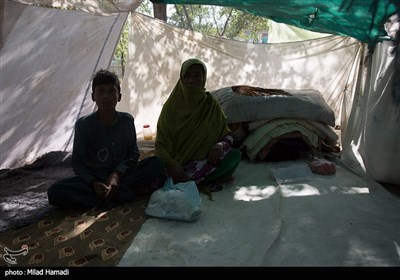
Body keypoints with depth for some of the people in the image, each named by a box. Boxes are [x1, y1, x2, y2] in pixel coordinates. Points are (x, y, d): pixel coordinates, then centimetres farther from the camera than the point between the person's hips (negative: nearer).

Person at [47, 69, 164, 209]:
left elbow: (133, 154, -1)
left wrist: (117, 174, -20)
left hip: (122, 173, 1)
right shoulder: (83, 124, -7)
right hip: (95, 178, 0)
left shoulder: (127, 120, -3)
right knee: (55, 192, -27)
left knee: (157, 164, -22)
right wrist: (93, 183, -23)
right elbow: (78, 162, -5)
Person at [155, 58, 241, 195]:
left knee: (235, 155, -26)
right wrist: (170, 163, -25)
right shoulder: (171, 105, 2)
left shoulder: (211, 104, 6)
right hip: (177, 162, -1)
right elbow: (160, 143, -4)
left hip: (204, 160, 1)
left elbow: (228, 136, 10)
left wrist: (220, 145, -15)